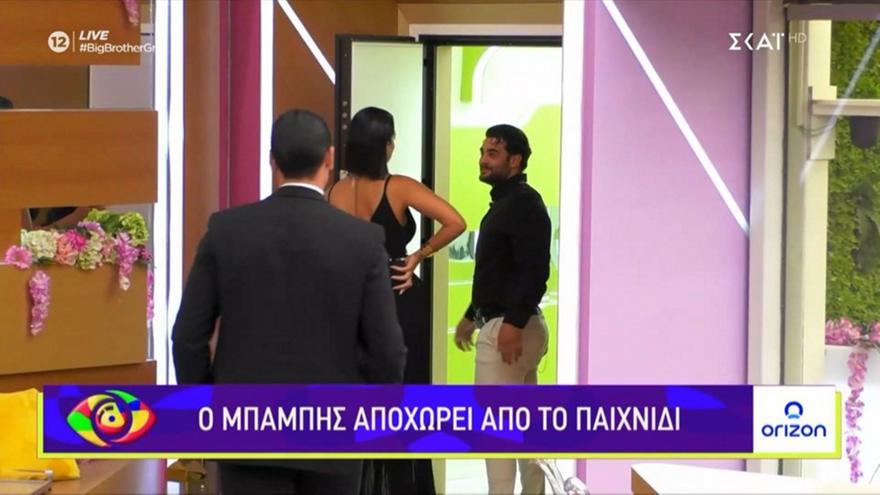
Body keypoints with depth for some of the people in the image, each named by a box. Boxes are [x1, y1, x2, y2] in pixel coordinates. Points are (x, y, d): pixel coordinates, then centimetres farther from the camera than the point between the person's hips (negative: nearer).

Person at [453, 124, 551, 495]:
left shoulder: (524, 203, -14)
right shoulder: (504, 202, 17)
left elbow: (535, 270, -24)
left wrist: (513, 323, -29)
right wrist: (471, 316, 25)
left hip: (509, 327, -10)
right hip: (500, 323, 10)